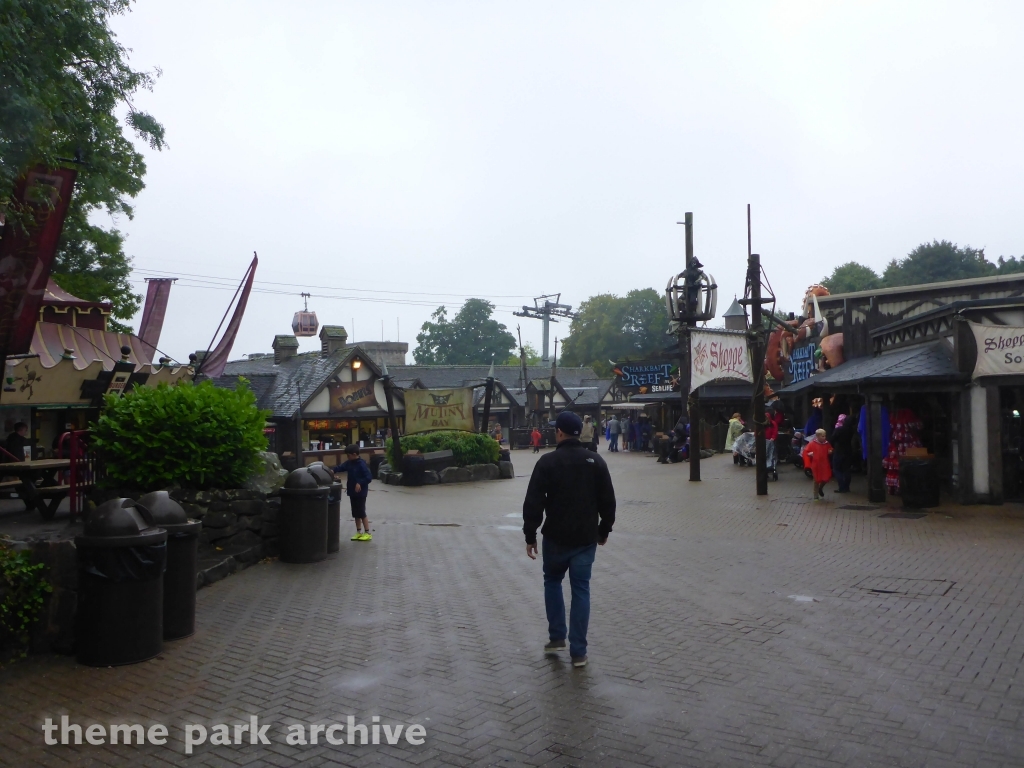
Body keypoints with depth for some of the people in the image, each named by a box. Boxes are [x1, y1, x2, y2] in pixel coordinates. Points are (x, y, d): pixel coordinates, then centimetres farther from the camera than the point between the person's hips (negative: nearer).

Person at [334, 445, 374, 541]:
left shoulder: (362, 464, -18)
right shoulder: (349, 463, 6)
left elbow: (369, 477, -21)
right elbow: (341, 467, -1)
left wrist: (360, 483, -30)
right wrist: (333, 471, -20)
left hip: (360, 493, -8)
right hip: (352, 492, 8)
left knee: (361, 513, -2)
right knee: (355, 514, 13)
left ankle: (367, 533, 6)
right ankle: (359, 532, 22)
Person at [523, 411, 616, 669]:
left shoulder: (547, 462, -10)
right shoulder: (596, 462, 1)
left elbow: (533, 503, -12)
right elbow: (608, 501, 5)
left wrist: (530, 535, -3)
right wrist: (604, 530, 17)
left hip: (556, 537, -2)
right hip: (586, 538, 2)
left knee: (552, 581, 20)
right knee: (581, 590, 7)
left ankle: (557, 638, 21)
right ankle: (578, 652, 8)